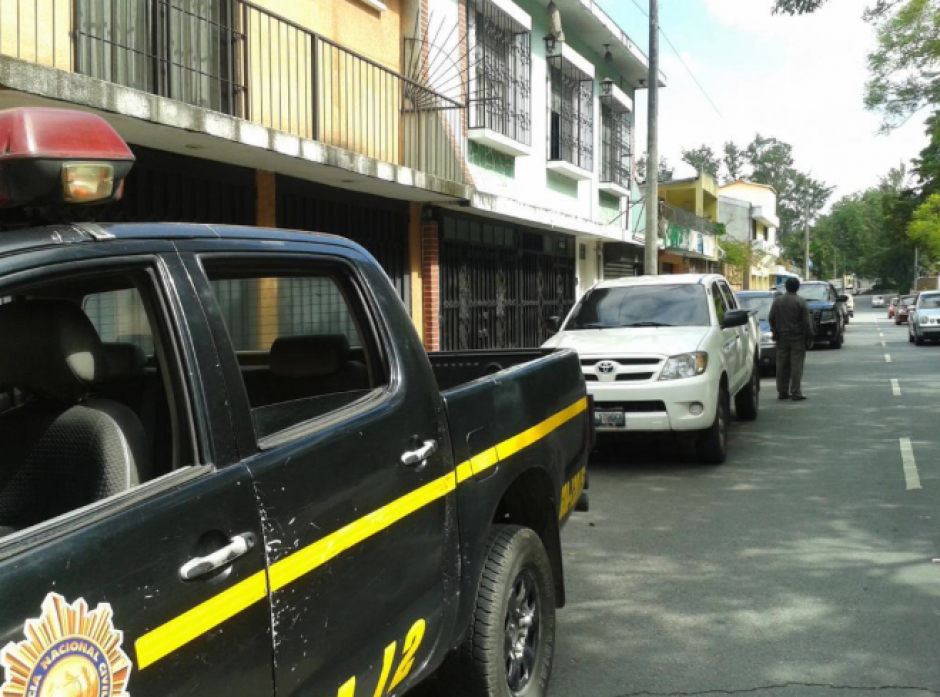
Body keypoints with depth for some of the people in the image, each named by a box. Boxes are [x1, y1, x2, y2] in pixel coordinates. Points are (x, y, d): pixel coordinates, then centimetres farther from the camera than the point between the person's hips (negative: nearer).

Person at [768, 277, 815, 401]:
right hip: (797, 338, -4)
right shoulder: (800, 302, -9)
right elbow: (807, 322, -9)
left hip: (782, 338, 4)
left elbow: (771, 319, 6)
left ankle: (782, 392, 12)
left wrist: (775, 332, 20)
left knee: (782, 366, 8)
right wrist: (809, 338, -1)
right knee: (796, 366, -3)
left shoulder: (777, 300, 2)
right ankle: (796, 393, -5)